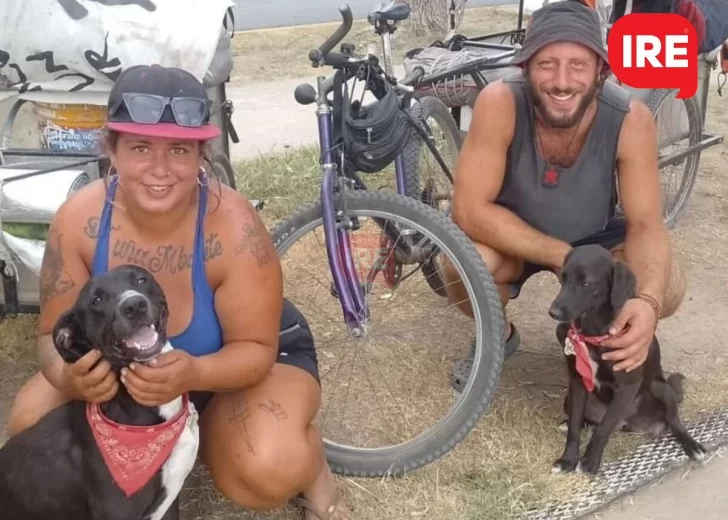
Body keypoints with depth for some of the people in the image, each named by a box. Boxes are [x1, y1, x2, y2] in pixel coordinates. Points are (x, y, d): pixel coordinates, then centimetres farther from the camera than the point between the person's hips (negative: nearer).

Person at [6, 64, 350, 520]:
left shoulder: (233, 225, -33)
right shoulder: (79, 219, -23)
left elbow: (255, 349, -25)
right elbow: (56, 336, -14)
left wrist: (193, 373, -47)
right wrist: (72, 377, -39)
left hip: (244, 360, -4)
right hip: (127, 362, 5)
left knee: (268, 470, -33)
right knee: (32, 424, -16)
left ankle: (314, 478, 6)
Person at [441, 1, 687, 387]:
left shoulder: (630, 119, -27)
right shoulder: (500, 103, -32)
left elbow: (646, 225, -24)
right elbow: (469, 211, -33)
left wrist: (648, 302, -45)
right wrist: (565, 259, -35)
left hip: (594, 237, 1)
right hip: (511, 239, -1)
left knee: (666, 289, -25)